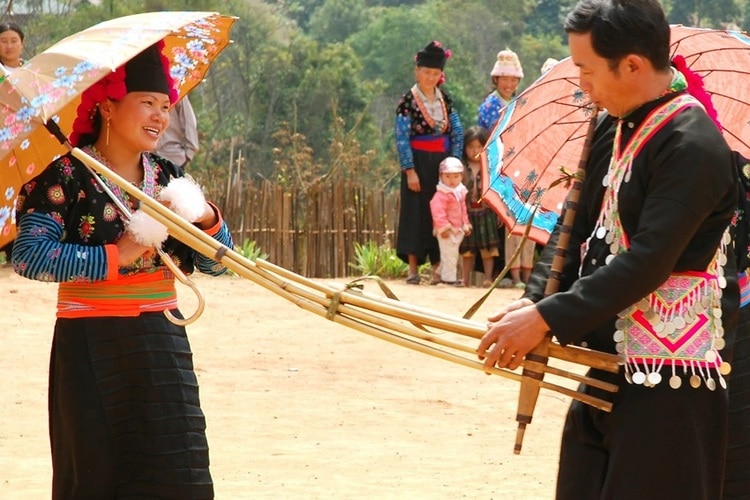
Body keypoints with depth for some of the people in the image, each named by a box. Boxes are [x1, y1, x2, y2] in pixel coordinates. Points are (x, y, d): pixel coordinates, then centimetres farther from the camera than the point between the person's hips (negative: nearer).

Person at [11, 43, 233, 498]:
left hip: (161, 341, 4)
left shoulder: (168, 178, 10)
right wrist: (114, 258, -18)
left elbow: (215, 264, 12)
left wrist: (207, 218, -8)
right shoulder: (68, 176, -7)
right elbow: (28, 256, -18)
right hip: (90, 345, -4)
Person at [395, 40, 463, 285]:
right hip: (419, 163, -4)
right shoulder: (408, 101, -6)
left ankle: (438, 266, 7)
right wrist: (410, 170, -15)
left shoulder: (445, 100, 8)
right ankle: (413, 268, 1)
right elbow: (402, 138, -9)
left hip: (442, 162, 4)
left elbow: (457, 133, 9)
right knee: (416, 212, -2)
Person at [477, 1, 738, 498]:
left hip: (669, 381, -9)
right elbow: (579, 229, 14)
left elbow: (647, 262, -23)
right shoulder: (615, 131, 10)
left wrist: (547, 318, -20)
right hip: (609, 362, 9)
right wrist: (533, 301, -2)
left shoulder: (693, 146, -18)